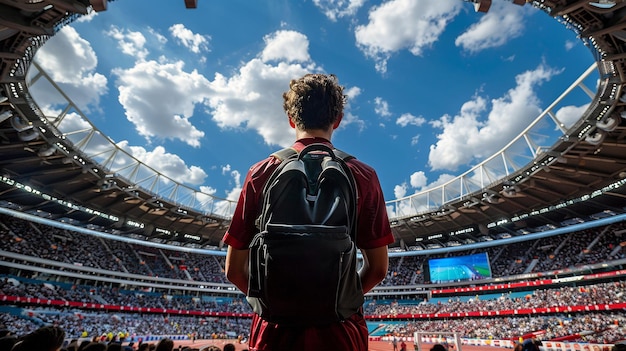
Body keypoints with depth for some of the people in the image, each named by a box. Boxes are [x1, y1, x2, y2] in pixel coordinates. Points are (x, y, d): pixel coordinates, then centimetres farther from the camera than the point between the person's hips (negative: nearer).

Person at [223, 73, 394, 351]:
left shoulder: (261, 172, -7)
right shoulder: (362, 176, -7)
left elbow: (234, 269, -4)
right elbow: (378, 268, -4)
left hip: (275, 327, 0)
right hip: (340, 329, 1)